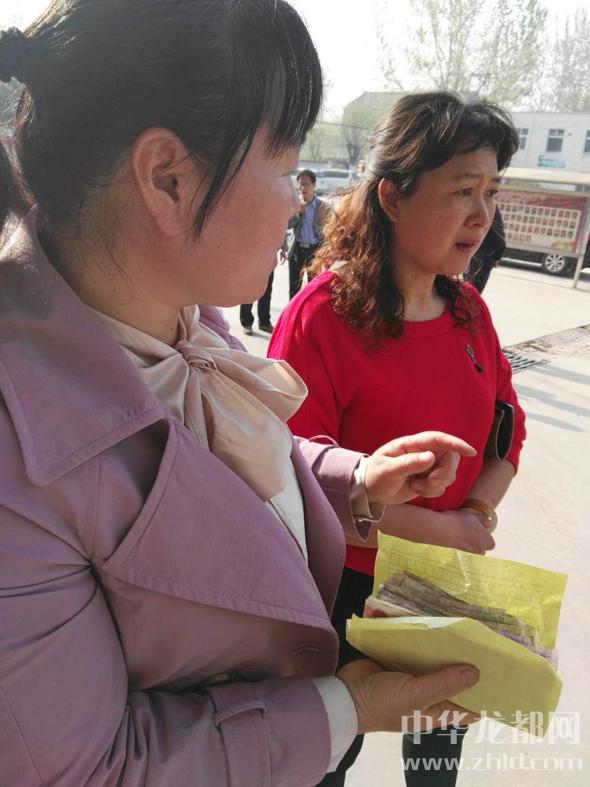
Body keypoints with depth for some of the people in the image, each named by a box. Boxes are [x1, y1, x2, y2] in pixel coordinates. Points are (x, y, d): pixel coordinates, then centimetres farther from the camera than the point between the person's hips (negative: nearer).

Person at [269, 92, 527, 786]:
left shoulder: (469, 309, -2)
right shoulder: (320, 317, -23)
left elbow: (506, 430, 6)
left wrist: (477, 513, -11)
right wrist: (444, 529, -20)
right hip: (348, 586, -5)